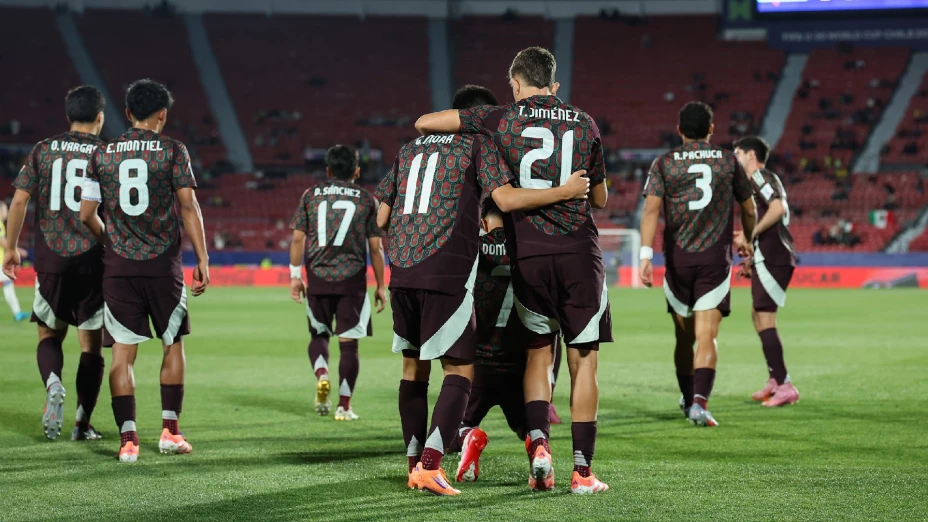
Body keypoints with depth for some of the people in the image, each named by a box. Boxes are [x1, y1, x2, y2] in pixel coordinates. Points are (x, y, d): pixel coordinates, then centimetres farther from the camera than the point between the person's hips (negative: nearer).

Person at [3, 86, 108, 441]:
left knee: (49, 335, 15)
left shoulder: (43, 150, 3)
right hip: (94, 260, -1)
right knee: (91, 344, 9)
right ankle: (83, 422, 8)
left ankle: (53, 383, -14)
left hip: (50, 259, 1)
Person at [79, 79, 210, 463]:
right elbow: (188, 207, -7)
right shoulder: (173, 151, -2)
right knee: (173, 344, 14)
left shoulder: (102, 155, 5)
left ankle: (128, 439, -6)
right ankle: (170, 431, 12)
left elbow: (87, 215, 6)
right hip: (163, 265, -1)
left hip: (118, 266, 2)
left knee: (122, 353, 2)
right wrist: (202, 260, -4)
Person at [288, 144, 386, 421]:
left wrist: (295, 276, 11)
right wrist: (380, 286, 10)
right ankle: (344, 405, 2)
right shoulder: (366, 199, 4)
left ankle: (321, 376, -9)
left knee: (318, 334, 18)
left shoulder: (310, 195, 7)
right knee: (348, 342, 3)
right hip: (352, 279, -1)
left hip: (317, 277, 1)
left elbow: (298, 238, 4)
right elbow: (375, 246, 3)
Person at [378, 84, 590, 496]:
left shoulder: (410, 149, 21)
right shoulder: (478, 144, 3)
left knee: (414, 366, 16)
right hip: (447, 272, -6)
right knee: (459, 370, -1)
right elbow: (506, 199, -11)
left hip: (401, 272, 6)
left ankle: (415, 465, 19)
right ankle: (430, 466, -15)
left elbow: (381, 218, 19)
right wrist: (565, 191, -6)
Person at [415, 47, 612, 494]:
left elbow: (424, 123, 4)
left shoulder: (502, 119, 2)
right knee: (583, 360, 5)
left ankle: (538, 442, -4)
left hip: (527, 255, 0)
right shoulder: (584, 124, 7)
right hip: (579, 254, 0)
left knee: (538, 353, 15)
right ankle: (582, 470, 3)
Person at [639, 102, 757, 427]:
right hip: (715, 259, -1)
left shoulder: (664, 163, 4)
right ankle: (700, 401, -24)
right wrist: (748, 241, 34)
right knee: (706, 336, -6)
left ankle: (688, 399, 31)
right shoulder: (728, 161, 6)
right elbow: (748, 209, 15)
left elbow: (651, 208, -10)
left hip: (677, 259, 1)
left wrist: (646, 255, -16)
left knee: (684, 337, 16)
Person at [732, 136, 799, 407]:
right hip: (767, 260, 11)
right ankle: (775, 380, 23)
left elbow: (777, 208, -25)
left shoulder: (761, 176, -8)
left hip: (772, 260, -11)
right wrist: (752, 258, 25)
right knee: (758, 314, 18)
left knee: (765, 318, -12)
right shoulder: (755, 181, 23)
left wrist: (749, 235, -22)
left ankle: (785, 386, -15)